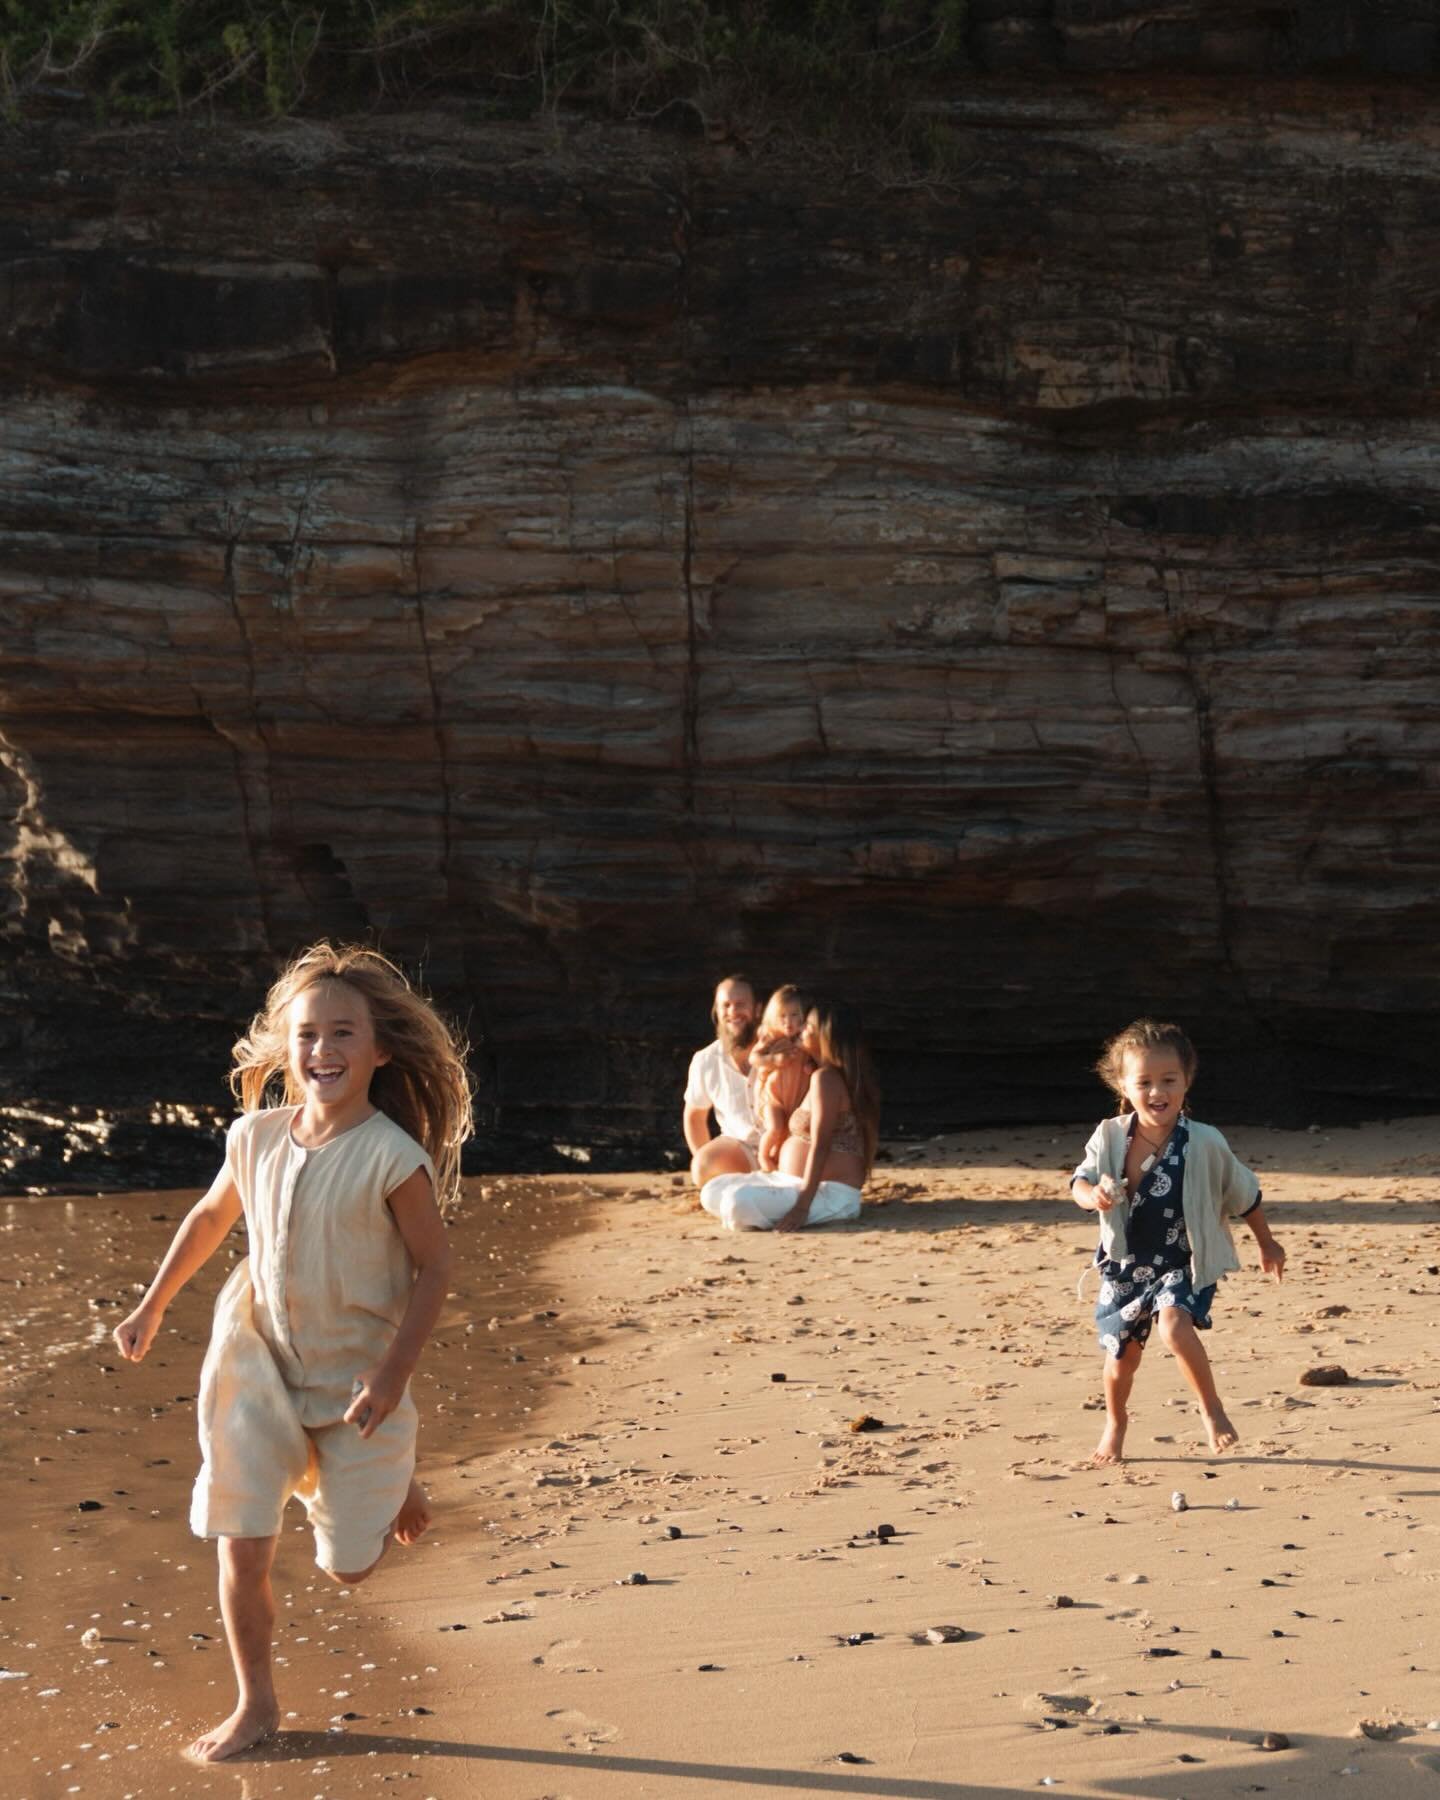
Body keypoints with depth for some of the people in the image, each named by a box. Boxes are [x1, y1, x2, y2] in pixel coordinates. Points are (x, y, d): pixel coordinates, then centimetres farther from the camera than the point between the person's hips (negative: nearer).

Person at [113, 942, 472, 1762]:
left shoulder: (393, 1158, -20)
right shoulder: (256, 1139, -7)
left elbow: (435, 1266, -13)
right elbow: (210, 1217, 12)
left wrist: (394, 1372, -18)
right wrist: (153, 1306, 18)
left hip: (356, 1382, -3)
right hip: (259, 1370, 3)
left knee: (349, 1566, 9)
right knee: (242, 1549, -2)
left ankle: (394, 1482, 43)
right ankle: (256, 1702, 18)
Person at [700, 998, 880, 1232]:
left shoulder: (825, 1078, -15)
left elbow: (820, 1147, -21)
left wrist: (802, 1206, -25)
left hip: (831, 1194, -10)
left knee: (738, 1204, -31)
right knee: (712, 1193, 6)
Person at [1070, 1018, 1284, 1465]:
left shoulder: (1204, 1143, -11)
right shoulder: (1110, 1137, -8)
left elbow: (1243, 1194, 2)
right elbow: (1080, 1181, -13)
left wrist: (1267, 1245, 13)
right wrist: (1093, 1195, -38)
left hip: (1185, 1264, -3)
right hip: (1125, 1264, 3)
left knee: (1174, 1324, -31)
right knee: (1121, 1353, 12)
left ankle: (1211, 1408, -10)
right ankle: (1115, 1424, 42)